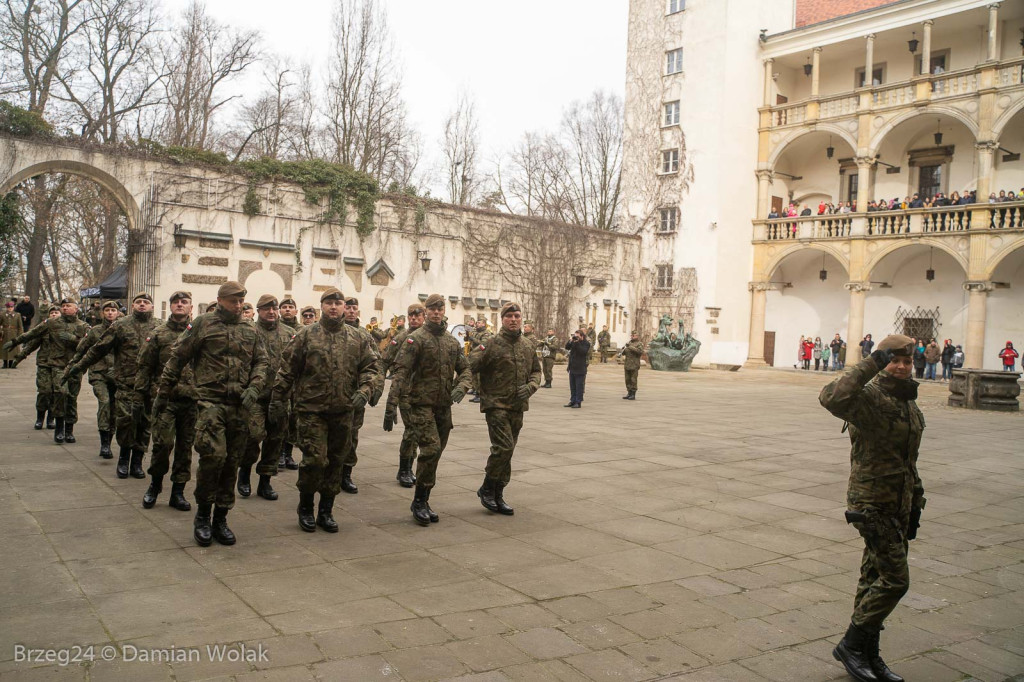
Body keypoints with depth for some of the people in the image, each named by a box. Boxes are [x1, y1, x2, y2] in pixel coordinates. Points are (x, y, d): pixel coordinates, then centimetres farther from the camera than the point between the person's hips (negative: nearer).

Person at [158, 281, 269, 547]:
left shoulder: (250, 331, 14)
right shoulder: (203, 324, 2)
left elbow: (261, 361, 14)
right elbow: (177, 358, 4)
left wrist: (254, 387, -4)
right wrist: (163, 394, 4)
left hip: (239, 405, 4)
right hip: (210, 401, -4)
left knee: (231, 462, 7)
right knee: (214, 455, -17)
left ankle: (220, 519, 19)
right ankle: (202, 515, 3)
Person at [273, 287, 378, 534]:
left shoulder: (357, 338, 7)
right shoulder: (306, 335, 0)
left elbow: (370, 366, 9)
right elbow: (289, 369, 2)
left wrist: (364, 389, -8)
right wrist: (278, 398, 2)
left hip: (343, 412, 3)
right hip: (311, 410, -3)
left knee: (336, 462, 10)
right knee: (315, 459, -8)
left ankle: (326, 511, 24)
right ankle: (305, 508, 15)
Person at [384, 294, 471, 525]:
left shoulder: (452, 341, 13)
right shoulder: (415, 339, -6)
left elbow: (465, 369, 16)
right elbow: (400, 372, -13)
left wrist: (461, 387, -7)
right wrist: (391, 406, -20)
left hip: (444, 406, 6)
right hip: (421, 404, -6)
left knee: (435, 454, 10)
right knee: (431, 449, -17)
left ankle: (423, 503, 23)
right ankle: (419, 501, -2)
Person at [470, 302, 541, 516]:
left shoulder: (528, 346, 11)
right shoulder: (492, 344, -8)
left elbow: (536, 371, 19)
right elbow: (471, 367, -9)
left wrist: (531, 386, 1)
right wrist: (481, 391, -17)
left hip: (518, 407, 6)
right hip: (496, 405, -6)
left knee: (507, 451, 10)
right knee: (503, 447, -15)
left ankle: (497, 496, 21)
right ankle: (487, 489, 5)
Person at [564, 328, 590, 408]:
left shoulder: (586, 343, -7)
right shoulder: (573, 341, 10)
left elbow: (583, 351, -21)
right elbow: (567, 347, 3)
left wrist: (577, 343, -25)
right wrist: (570, 341, -13)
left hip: (580, 369, -6)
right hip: (572, 367, 6)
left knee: (579, 386, -3)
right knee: (572, 386, 12)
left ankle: (578, 402, 1)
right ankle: (573, 401, 20)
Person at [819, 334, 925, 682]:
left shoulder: (909, 403, 11)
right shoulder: (870, 399, -17)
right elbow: (831, 398, -41)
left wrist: (915, 503, 19)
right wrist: (871, 363, -35)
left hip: (898, 503, 9)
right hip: (871, 503, -9)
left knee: (875, 577, 14)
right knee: (895, 579, -8)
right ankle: (850, 646, 8)